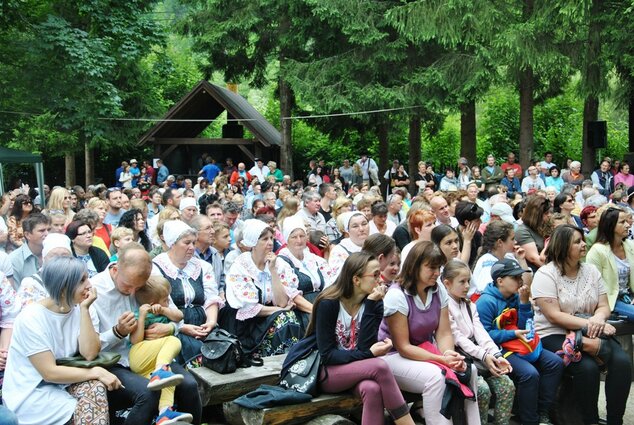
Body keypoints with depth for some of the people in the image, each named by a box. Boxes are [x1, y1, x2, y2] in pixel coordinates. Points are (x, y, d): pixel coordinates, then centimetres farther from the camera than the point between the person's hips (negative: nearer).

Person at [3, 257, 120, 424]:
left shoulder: (77, 309, -3)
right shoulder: (31, 318, -20)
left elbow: (90, 354, -17)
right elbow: (49, 373, -23)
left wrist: (84, 309, -19)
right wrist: (96, 372, -25)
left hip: (61, 382, 5)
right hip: (30, 392, -5)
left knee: (95, 387, -25)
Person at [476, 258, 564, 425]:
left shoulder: (515, 297, 10)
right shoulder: (486, 302, -14)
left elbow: (524, 327, 11)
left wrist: (524, 302, -2)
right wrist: (514, 334, -19)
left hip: (519, 345, 9)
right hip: (499, 349, -9)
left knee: (555, 363, 0)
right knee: (529, 373, -29)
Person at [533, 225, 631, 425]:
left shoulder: (591, 270, 10)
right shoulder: (545, 274, -8)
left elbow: (604, 306, 8)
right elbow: (554, 316, -15)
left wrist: (598, 319, -16)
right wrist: (589, 324, -22)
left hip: (590, 333, 5)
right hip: (554, 335, -5)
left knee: (622, 362, -20)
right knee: (588, 367, -30)